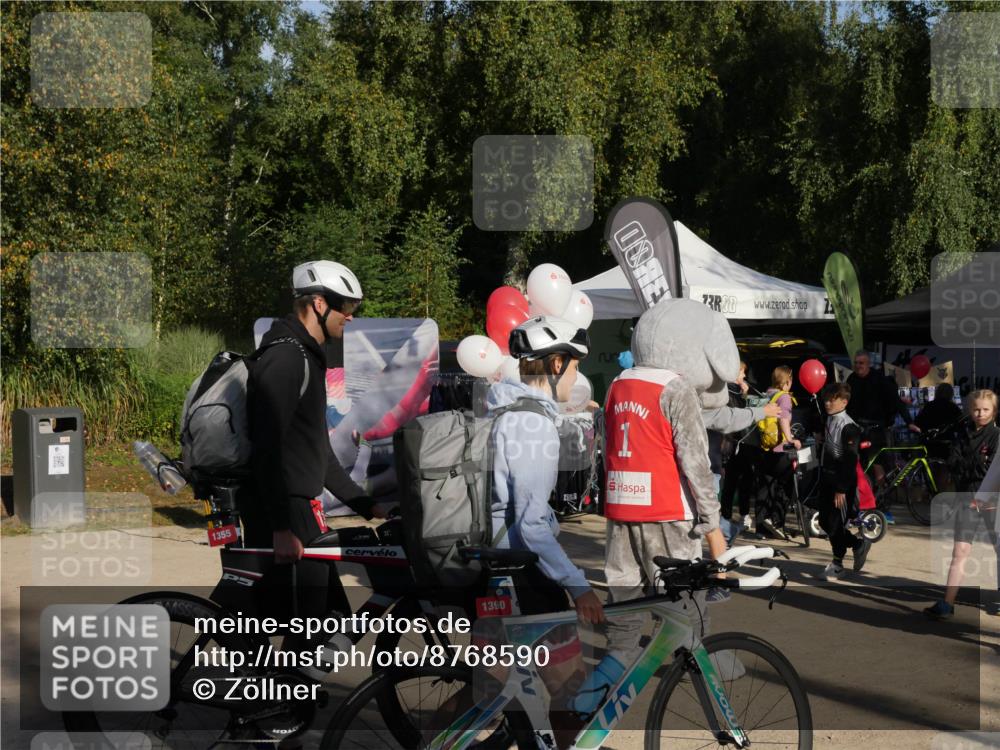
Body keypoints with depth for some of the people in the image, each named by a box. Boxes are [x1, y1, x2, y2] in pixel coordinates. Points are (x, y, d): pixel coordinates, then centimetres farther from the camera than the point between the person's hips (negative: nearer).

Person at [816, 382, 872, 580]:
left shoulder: (849, 427, -16)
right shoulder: (828, 421, 10)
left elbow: (850, 460, -19)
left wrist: (842, 489, -20)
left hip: (842, 481, -9)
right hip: (828, 479, 9)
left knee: (836, 523, -2)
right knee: (824, 521, 12)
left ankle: (837, 563, 14)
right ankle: (858, 545, 29)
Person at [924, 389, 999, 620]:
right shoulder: (965, 436, 11)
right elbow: (953, 464, -1)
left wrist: (966, 466, -8)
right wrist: (978, 465, -11)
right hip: (968, 499, 3)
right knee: (960, 552, -5)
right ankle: (947, 604, -8)